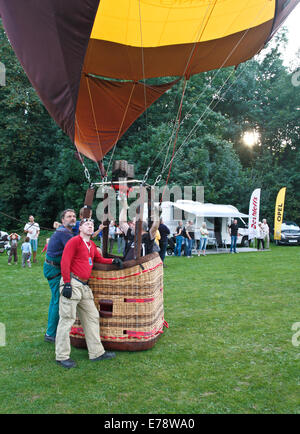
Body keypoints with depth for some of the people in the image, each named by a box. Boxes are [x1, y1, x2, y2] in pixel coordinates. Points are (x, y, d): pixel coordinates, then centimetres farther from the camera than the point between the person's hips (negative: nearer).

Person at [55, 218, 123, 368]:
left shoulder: (92, 245, 19)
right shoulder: (75, 241, -6)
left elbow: (99, 259, 31)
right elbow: (65, 262, -12)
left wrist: (113, 260, 12)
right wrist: (67, 283, -19)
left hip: (85, 286, 9)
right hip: (72, 283, -9)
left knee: (92, 317, 10)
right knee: (67, 319, -5)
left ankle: (96, 353, 19)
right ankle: (62, 356, 5)